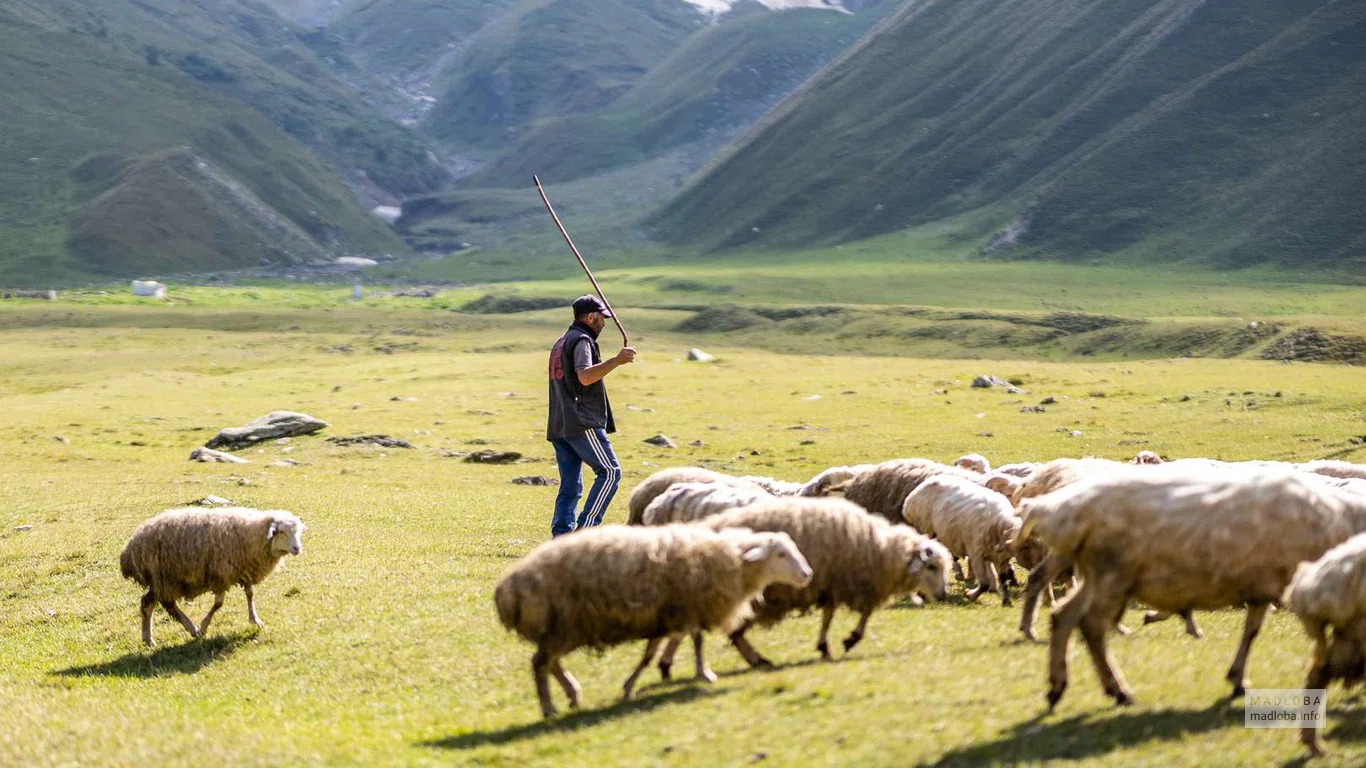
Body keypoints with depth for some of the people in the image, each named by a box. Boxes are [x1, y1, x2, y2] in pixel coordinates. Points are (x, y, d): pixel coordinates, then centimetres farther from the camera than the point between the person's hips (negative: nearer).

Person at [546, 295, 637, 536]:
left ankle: (560, 537, 1)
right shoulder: (581, 340, -7)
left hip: (559, 426, 10)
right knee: (609, 472, -9)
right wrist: (617, 361, -28)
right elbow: (585, 377, -25)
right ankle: (585, 528, -17)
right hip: (582, 423, -10)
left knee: (570, 486, 8)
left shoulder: (561, 342, 23)